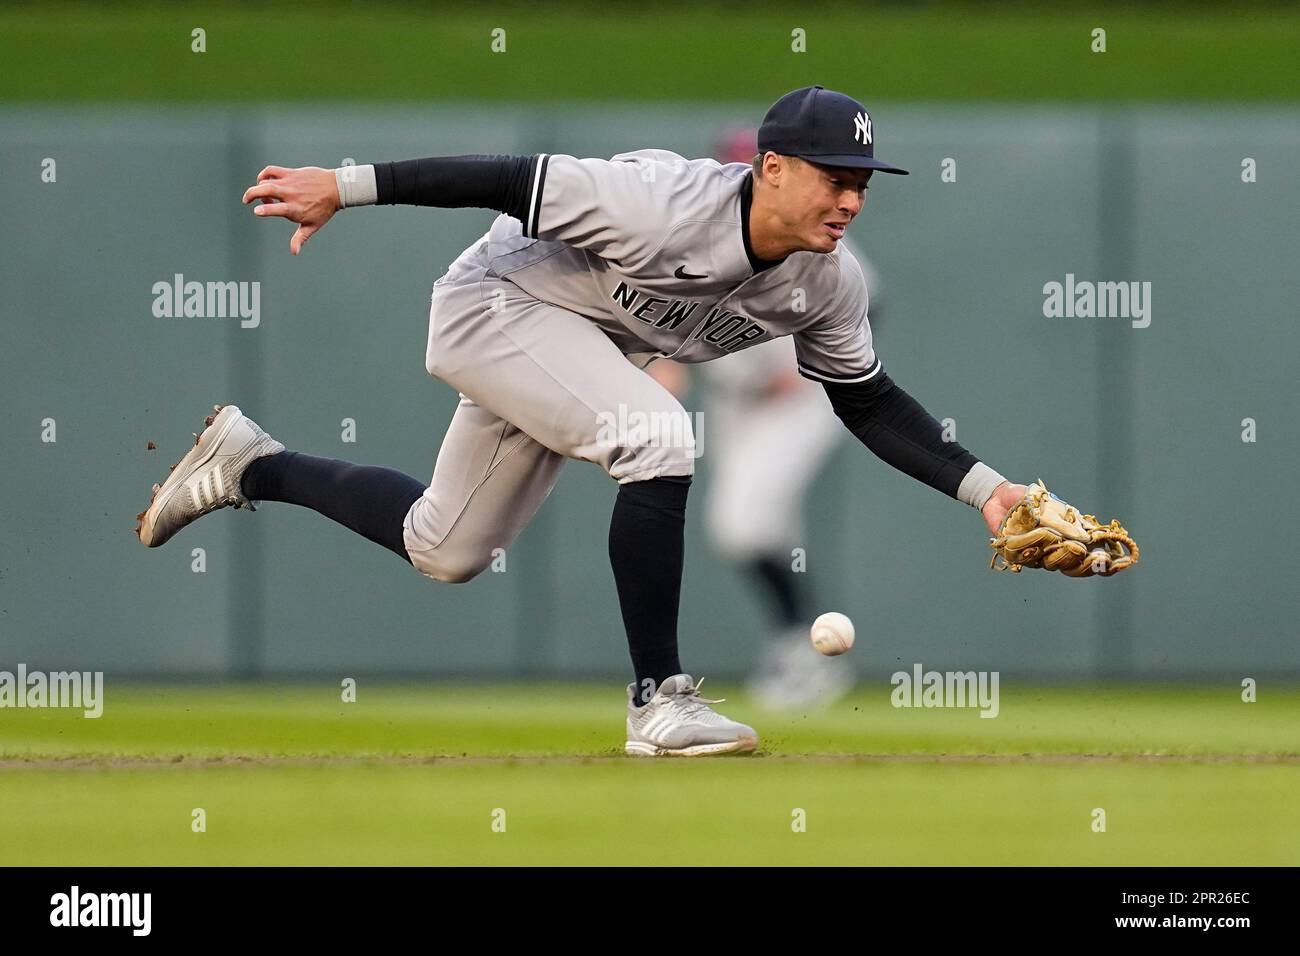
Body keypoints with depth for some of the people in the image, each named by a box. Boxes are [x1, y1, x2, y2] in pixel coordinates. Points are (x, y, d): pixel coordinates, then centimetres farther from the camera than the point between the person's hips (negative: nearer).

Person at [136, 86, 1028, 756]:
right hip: (494, 303, -8)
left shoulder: (829, 282, -13)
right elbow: (513, 180, -30)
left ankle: (250, 465, 38)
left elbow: (868, 402, 0)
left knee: (444, 553, 19)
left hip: (571, 344, 8)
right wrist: (347, 186, -29)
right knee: (656, 436, -32)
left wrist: (983, 487, -10)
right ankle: (659, 702, -25)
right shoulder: (668, 205, -36)